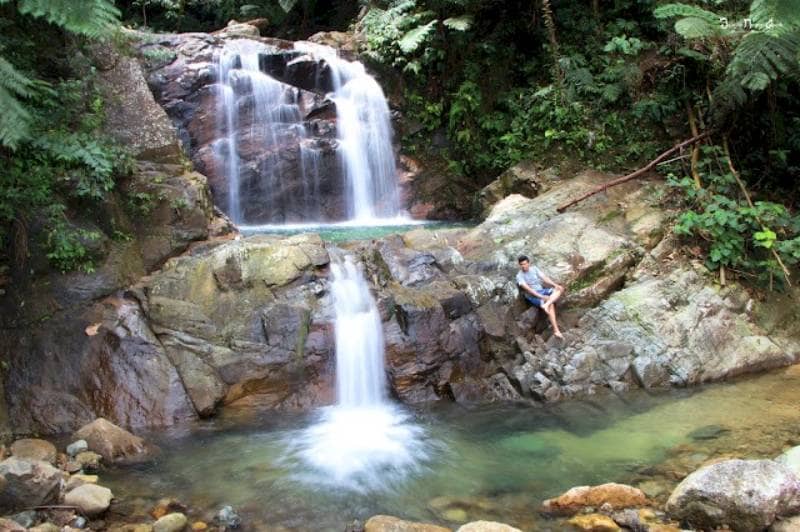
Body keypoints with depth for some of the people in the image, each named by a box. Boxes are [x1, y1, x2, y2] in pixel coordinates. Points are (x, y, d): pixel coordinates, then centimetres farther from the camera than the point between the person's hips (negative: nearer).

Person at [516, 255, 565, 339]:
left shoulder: (534, 269, 9)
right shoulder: (519, 276, -8)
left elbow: (544, 278, 5)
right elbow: (527, 288, -19)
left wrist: (555, 285, -12)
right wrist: (541, 296, -27)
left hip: (542, 291, 7)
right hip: (532, 296, -7)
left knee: (560, 289, -16)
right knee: (551, 304, -30)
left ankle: (546, 304, -36)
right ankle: (556, 330, -35)